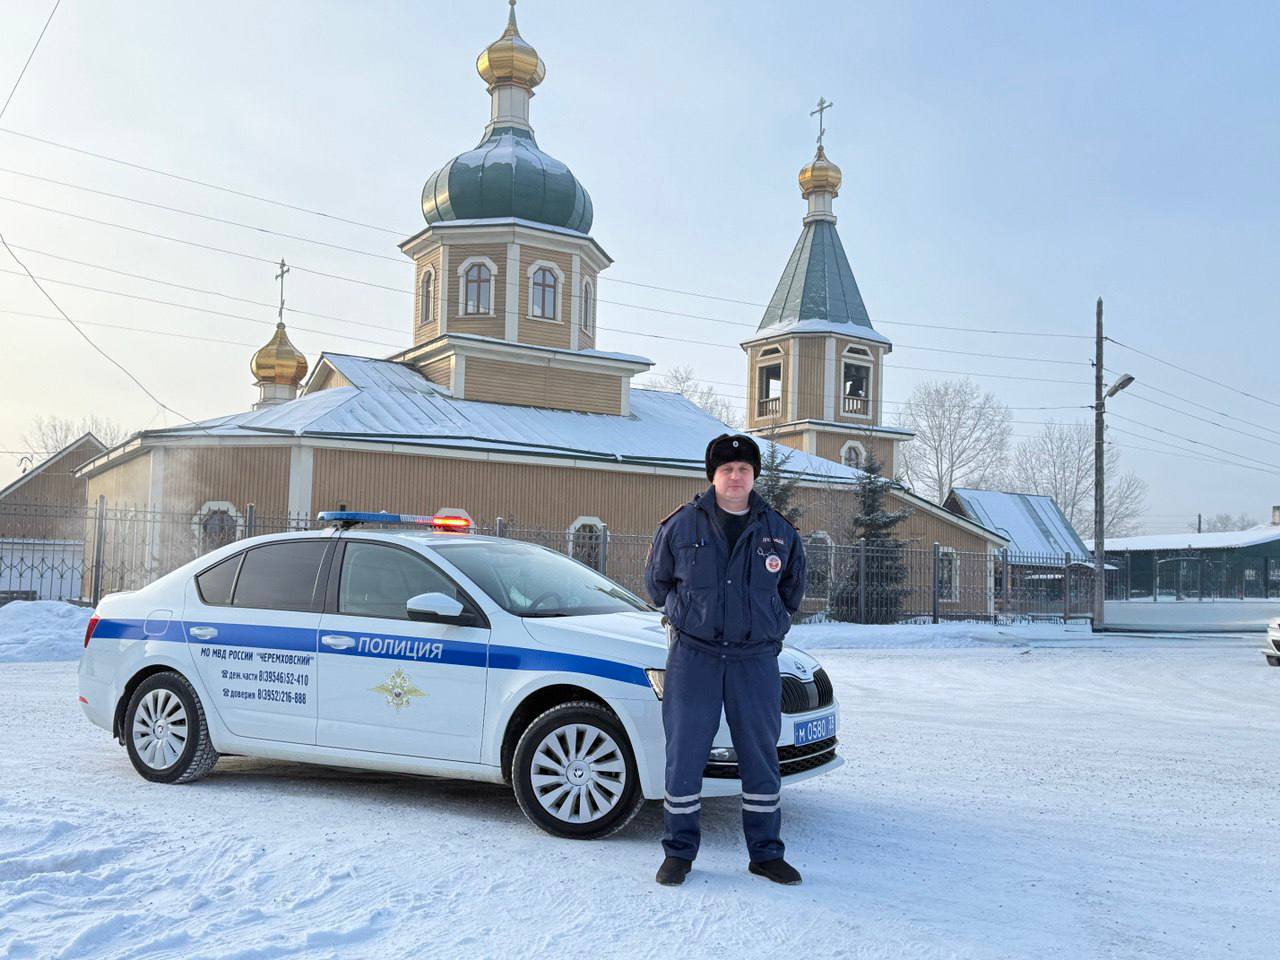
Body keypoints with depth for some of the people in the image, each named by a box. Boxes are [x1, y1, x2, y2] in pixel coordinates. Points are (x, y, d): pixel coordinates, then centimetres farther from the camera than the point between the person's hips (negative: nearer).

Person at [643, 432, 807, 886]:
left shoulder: (779, 531, 6)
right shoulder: (680, 525, 0)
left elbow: (792, 589, 21)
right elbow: (656, 580, 14)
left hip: (756, 659, 2)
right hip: (693, 657, -1)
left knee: (761, 758, 8)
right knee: (684, 755, 0)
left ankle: (766, 853, 22)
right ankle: (679, 851, 15)